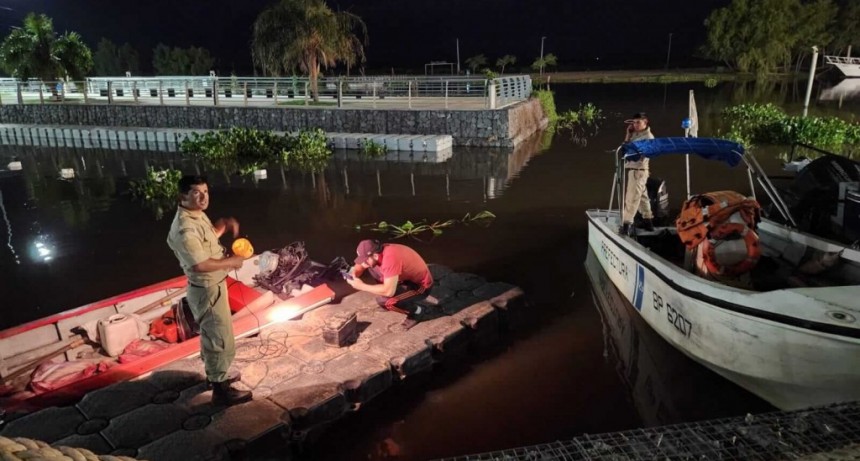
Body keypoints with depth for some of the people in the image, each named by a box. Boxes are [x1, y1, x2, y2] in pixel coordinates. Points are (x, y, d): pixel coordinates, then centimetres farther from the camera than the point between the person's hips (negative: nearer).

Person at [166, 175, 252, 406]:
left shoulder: (198, 215, 3)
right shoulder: (185, 228, -28)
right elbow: (199, 265, -32)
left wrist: (224, 225, 4)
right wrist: (231, 262, -20)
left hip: (213, 286, 10)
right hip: (206, 290, -10)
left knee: (211, 335, 25)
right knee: (222, 340, 0)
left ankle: (214, 375, 42)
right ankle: (221, 389, 13)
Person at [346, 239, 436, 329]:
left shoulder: (390, 258, -35)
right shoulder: (377, 252, -9)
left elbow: (388, 291, -39)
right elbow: (358, 268, 5)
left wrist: (362, 286, -30)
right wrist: (353, 275, -19)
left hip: (421, 285, -9)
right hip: (407, 277, 9)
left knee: (383, 300, -27)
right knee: (371, 266, 0)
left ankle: (418, 309, 0)